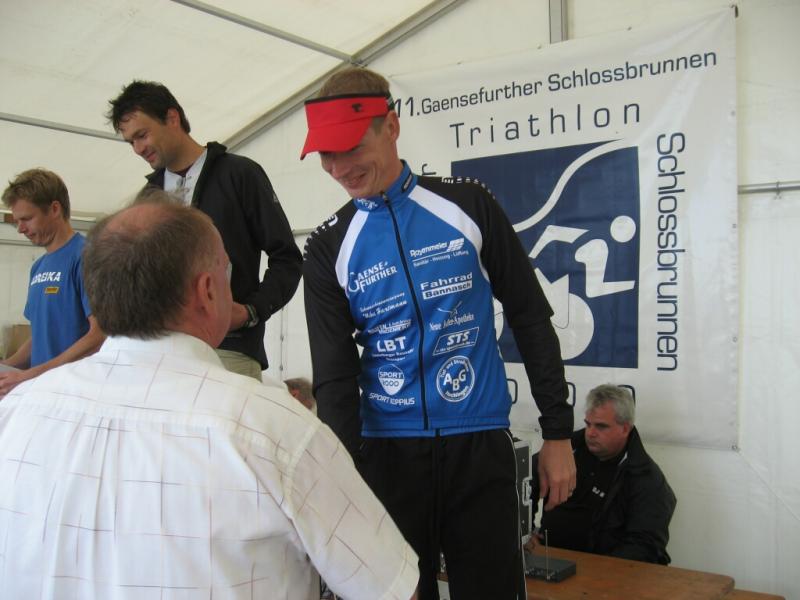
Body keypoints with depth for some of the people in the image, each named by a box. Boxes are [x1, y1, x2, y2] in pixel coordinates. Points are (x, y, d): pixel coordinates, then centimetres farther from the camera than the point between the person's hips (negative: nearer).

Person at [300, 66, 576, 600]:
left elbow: (532, 321, 4)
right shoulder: (330, 249, 2)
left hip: (480, 448, 0)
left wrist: (559, 434, 3)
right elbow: (334, 377, -2)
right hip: (387, 453, 1)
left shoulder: (469, 207, -1)